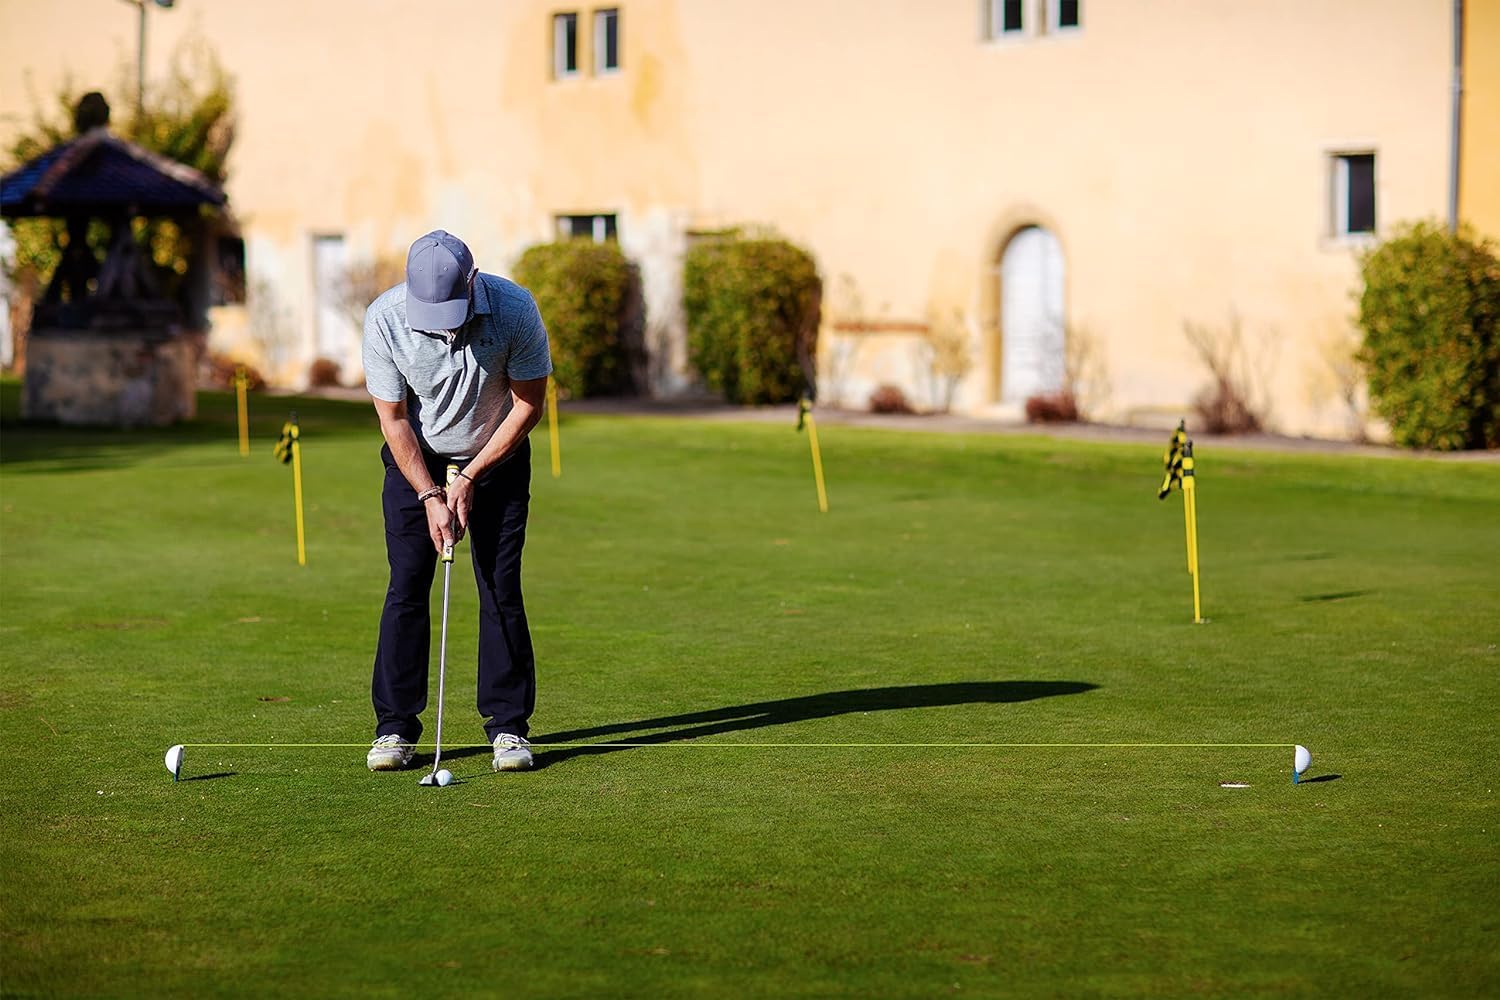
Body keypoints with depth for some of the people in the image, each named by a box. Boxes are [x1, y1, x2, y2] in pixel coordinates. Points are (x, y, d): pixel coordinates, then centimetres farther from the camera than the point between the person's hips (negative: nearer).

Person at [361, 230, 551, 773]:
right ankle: (394, 727, 1)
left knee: (501, 589, -6)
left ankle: (508, 726, 1)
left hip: (496, 457, 0)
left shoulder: (514, 309, -26)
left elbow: (529, 403, -14)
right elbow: (393, 418, -14)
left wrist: (470, 478, -14)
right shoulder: (384, 318, -24)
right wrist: (430, 495, -19)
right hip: (416, 460, 0)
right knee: (407, 586, -7)